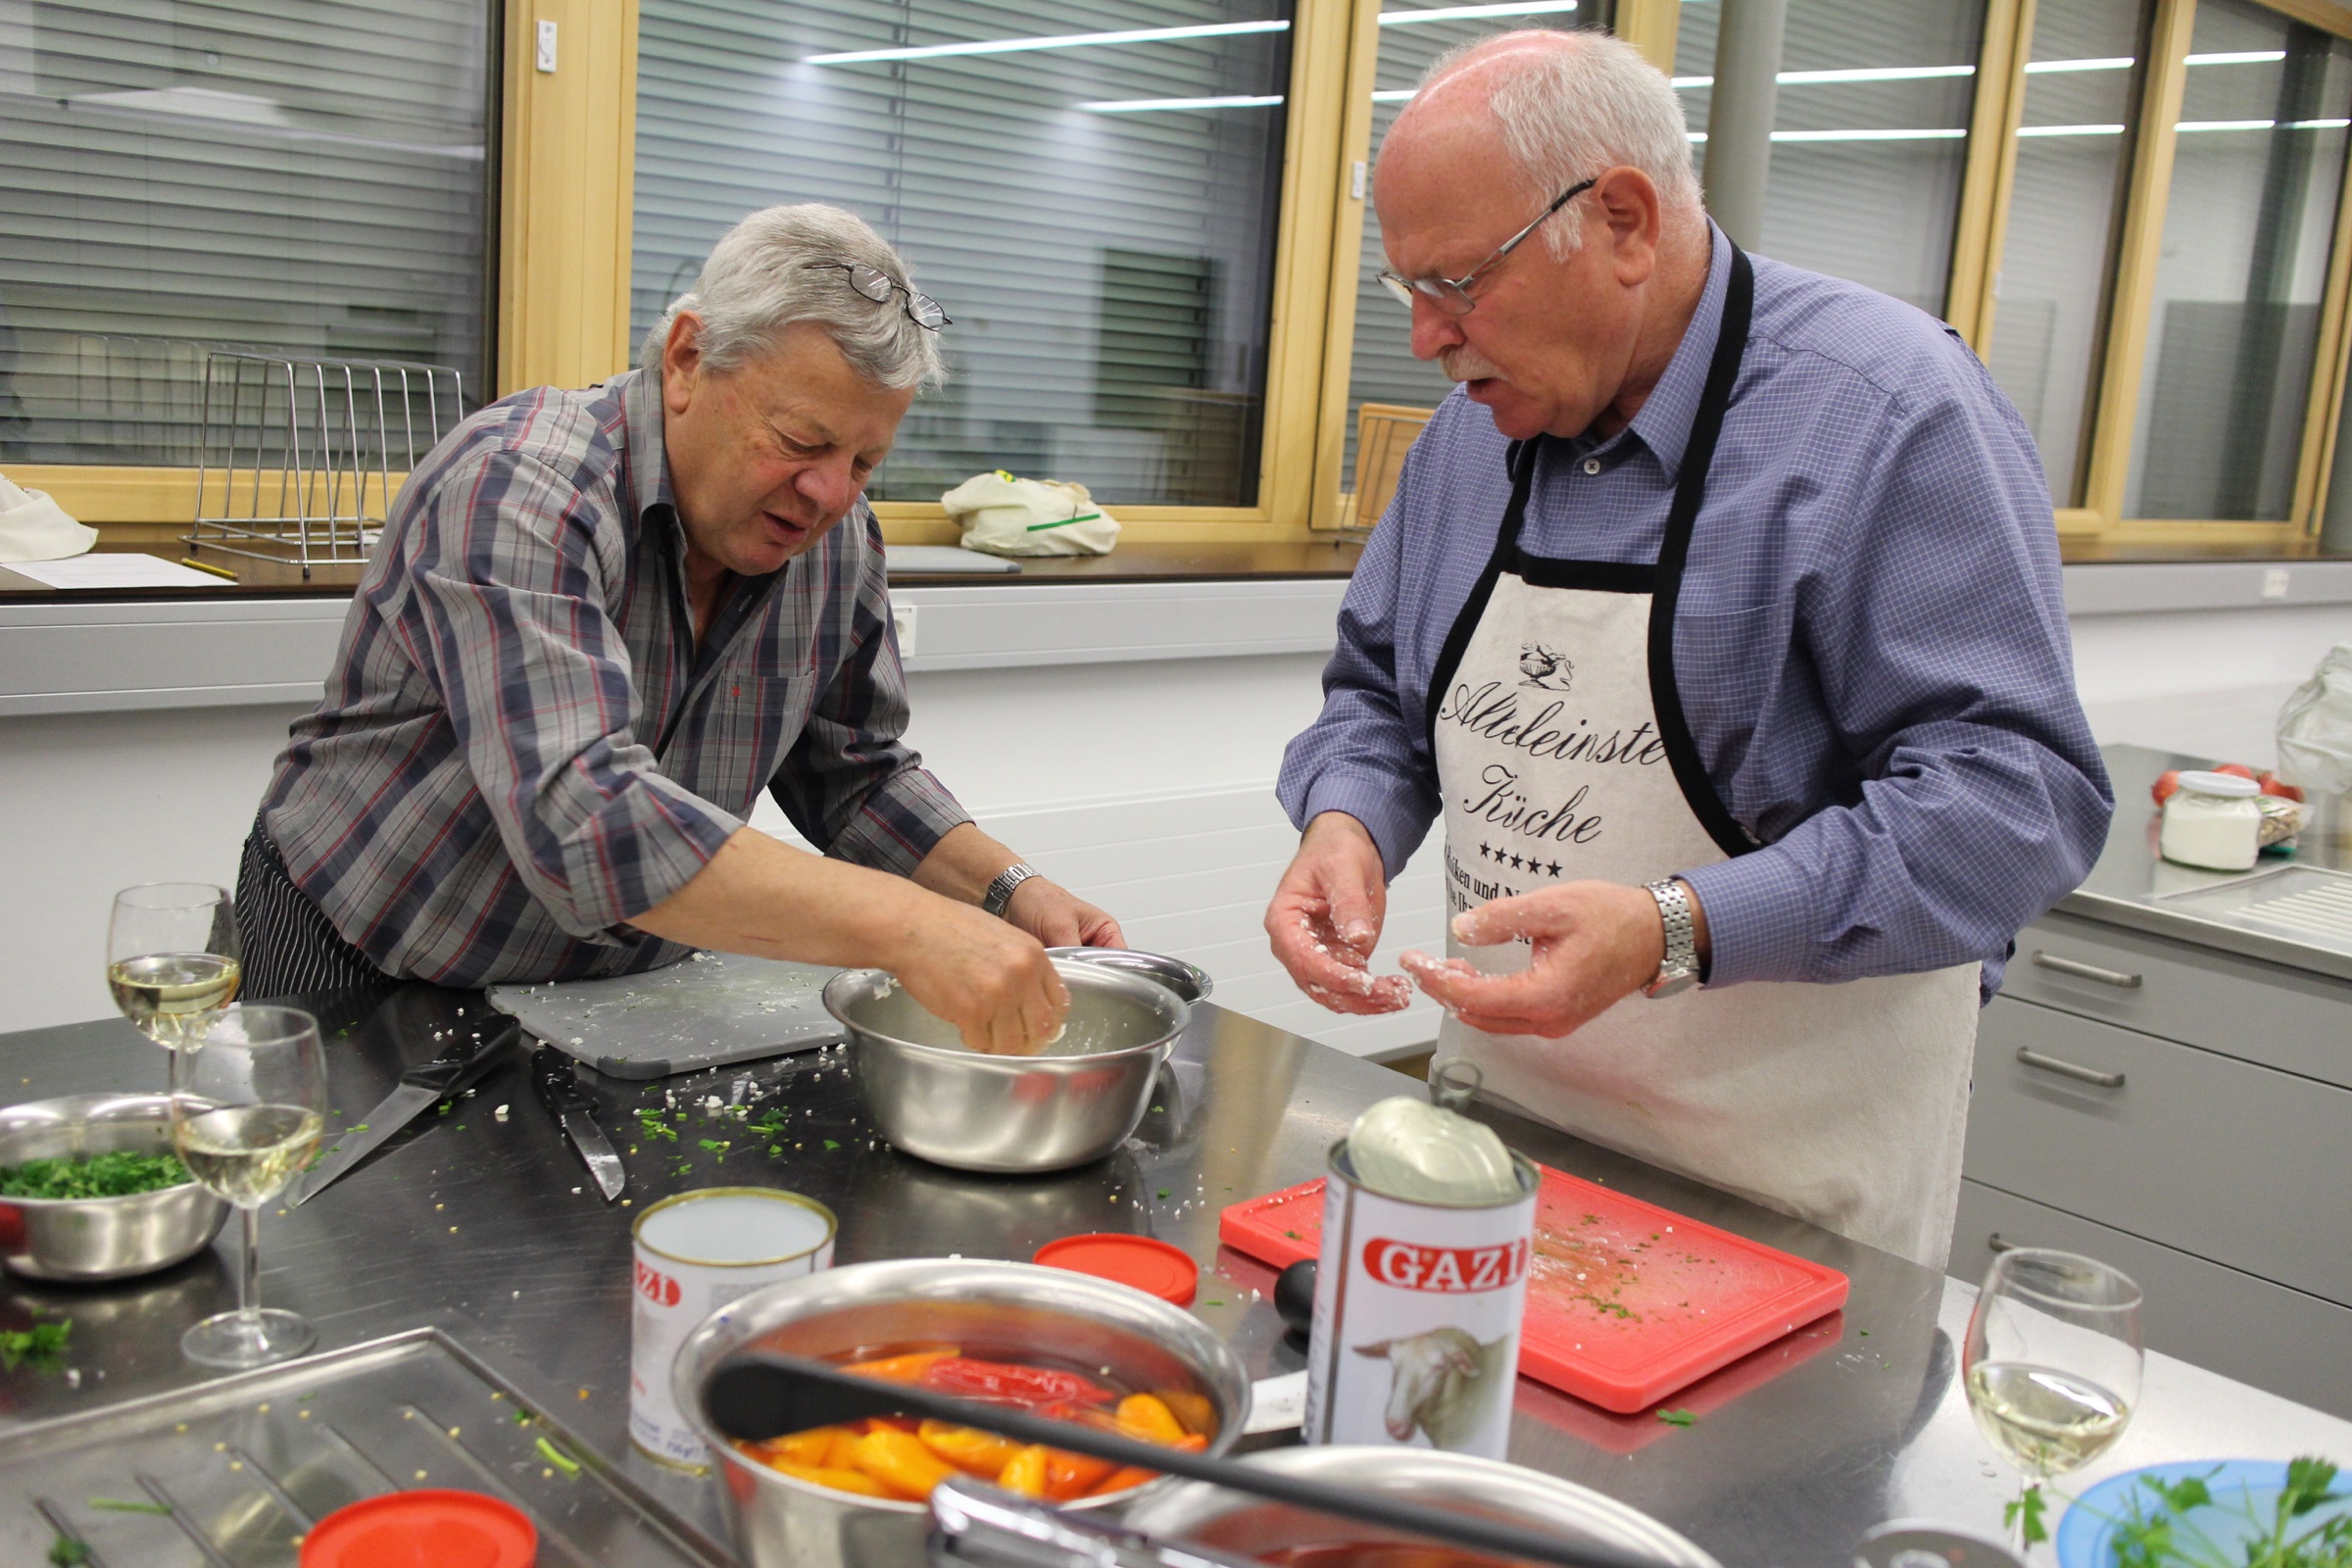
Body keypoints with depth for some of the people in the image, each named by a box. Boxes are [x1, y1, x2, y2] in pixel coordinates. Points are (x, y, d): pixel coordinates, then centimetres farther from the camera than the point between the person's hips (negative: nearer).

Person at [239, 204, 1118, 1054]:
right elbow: (578, 814, -38)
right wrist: (904, 927, -43)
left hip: (617, 993, 3)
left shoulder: (838, 542, -4)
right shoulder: (514, 490, -25)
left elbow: (855, 775, 8)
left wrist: (1009, 892, -9)